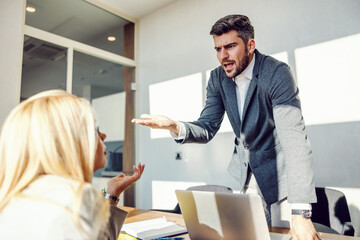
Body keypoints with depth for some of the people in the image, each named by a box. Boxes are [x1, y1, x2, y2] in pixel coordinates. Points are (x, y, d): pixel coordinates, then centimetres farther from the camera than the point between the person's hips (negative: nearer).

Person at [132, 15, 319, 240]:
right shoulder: (217, 78, -5)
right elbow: (207, 129, -5)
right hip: (243, 172, 4)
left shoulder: (277, 73, -23)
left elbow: (294, 137, -32)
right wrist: (174, 126, -28)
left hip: (276, 170, -4)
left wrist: (301, 213, -38)